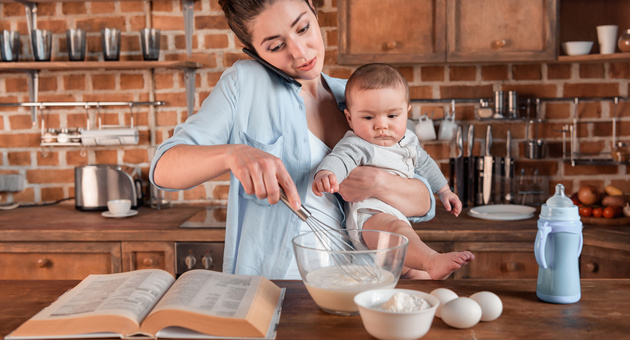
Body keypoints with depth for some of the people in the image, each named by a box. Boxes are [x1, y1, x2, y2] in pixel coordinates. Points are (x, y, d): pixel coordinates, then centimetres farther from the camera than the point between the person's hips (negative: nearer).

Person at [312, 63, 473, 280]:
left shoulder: (408, 140, 17)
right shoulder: (357, 146, -9)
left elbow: (424, 164, 34)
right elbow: (339, 159, -30)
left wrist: (444, 191, 42)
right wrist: (325, 174, -53)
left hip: (403, 216, 11)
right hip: (369, 215, -10)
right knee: (396, 228, -40)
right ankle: (433, 262, -57)